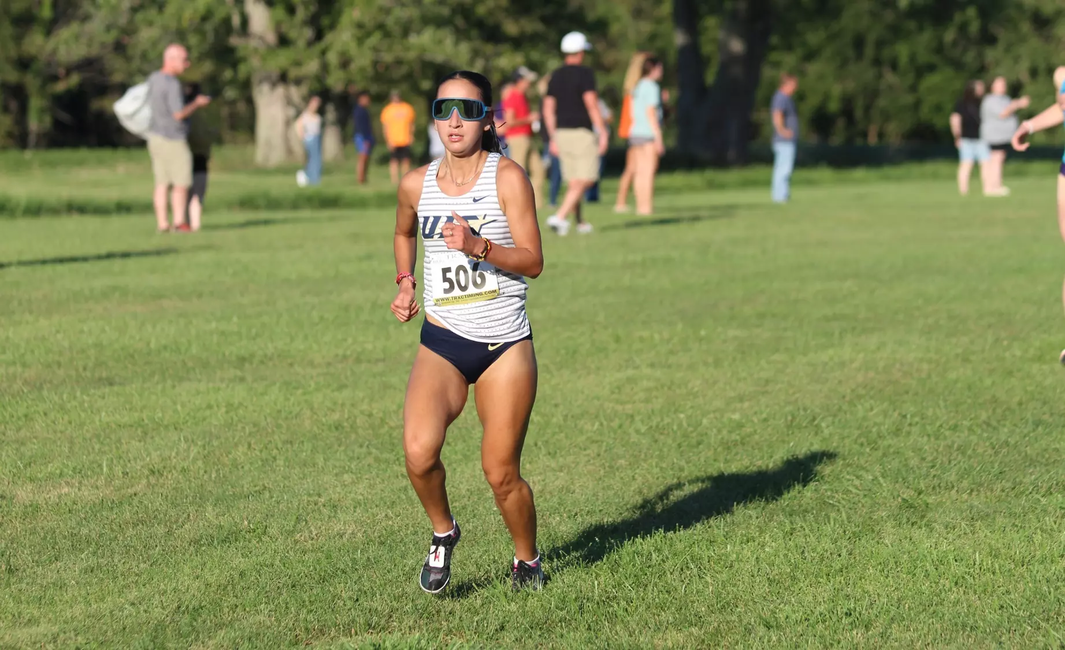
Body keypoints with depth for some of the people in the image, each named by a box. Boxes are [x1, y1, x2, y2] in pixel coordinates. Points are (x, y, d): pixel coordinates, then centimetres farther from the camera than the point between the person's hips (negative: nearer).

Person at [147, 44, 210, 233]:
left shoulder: (153, 78, 6)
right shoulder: (172, 84, -20)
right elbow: (179, 114, -24)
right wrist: (197, 104, -7)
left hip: (155, 137, 8)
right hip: (173, 139, -8)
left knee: (162, 183, 8)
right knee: (181, 184, 0)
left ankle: (162, 223, 8)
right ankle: (179, 222, -1)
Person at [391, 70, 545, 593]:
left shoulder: (507, 177, -7)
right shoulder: (417, 184, 3)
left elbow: (533, 261, -10)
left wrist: (478, 247, -24)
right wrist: (405, 283, 11)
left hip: (505, 345, -2)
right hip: (442, 342, 2)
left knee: (501, 473, 1)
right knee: (419, 453, -22)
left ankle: (527, 559, 29)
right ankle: (443, 532, 8)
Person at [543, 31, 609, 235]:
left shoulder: (556, 75, 11)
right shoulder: (584, 73, -9)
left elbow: (548, 109, 10)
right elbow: (591, 103, -17)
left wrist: (553, 138, 16)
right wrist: (603, 132, -14)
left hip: (561, 133, 7)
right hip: (581, 132, -7)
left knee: (573, 183, 14)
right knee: (584, 180, -6)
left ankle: (580, 222, 19)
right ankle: (560, 216, -21)